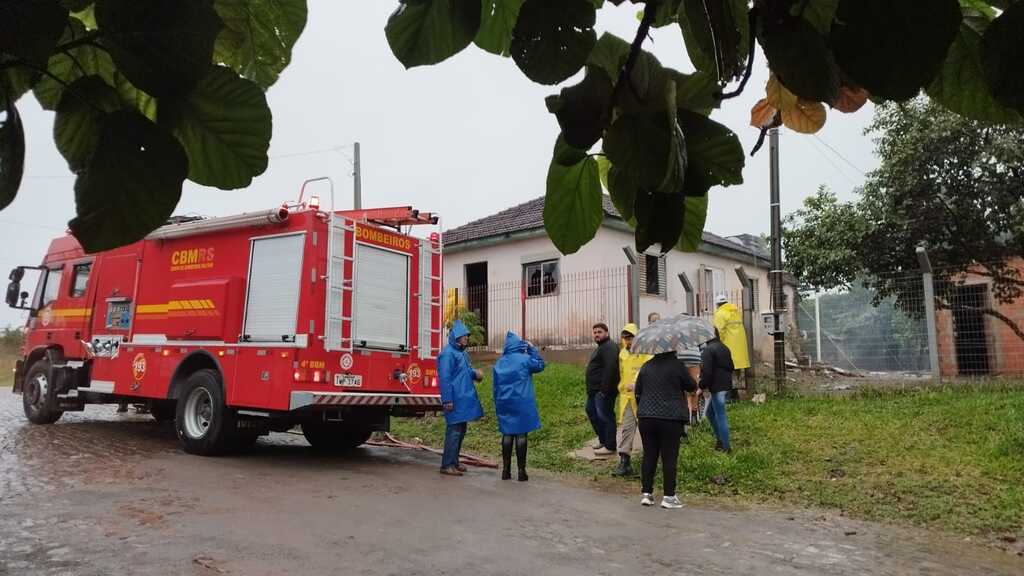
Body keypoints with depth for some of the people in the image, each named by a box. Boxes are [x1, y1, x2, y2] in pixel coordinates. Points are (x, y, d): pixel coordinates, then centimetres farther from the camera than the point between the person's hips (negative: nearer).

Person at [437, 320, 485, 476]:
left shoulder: (462, 353, 16)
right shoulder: (448, 353, -14)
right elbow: (444, 378, -18)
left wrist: (475, 373, 4)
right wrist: (447, 400, -21)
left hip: (464, 399, 10)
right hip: (455, 401, -10)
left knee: (461, 431, 15)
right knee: (454, 431, -7)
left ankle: (454, 462, 24)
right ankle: (447, 465, 0)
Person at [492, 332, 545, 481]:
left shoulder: (499, 362, 7)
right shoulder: (525, 359, -8)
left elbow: (495, 386, 11)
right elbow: (540, 365, 8)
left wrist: (498, 404, 18)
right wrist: (532, 348, 11)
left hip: (504, 404, 4)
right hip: (522, 404, -4)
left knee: (507, 434, 9)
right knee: (521, 435, 0)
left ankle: (506, 470, 12)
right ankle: (521, 470, 3)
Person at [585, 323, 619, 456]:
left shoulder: (609, 347, -15)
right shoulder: (601, 347, 20)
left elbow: (610, 369, -25)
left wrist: (604, 389, -26)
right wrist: (590, 389, 19)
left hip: (603, 391, -11)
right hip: (594, 390, 11)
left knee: (605, 417, -5)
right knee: (591, 411, 19)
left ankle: (609, 446, 3)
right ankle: (603, 440, 29)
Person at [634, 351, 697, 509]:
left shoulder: (646, 367, 8)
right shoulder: (677, 365, -6)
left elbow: (637, 392, 13)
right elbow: (692, 387, 2)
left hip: (646, 417, 4)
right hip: (671, 418, -4)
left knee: (649, 455, 10)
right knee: (669, 457, 2)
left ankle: (646, 493, 13)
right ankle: (669, 496, 4)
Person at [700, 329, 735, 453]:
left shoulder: (708, 350, -15)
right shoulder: (725, 348, 14)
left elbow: (706, 371, -19)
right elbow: (731, 367, 21)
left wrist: (702, 387, -10)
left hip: (717, 387, -9)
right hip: (727, 385, 9)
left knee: (720, 416, -2)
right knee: (710, 412, 21)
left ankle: (726, 446, 4)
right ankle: (720, 439, 24)